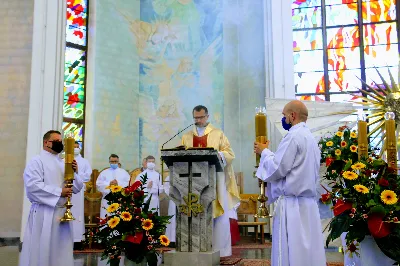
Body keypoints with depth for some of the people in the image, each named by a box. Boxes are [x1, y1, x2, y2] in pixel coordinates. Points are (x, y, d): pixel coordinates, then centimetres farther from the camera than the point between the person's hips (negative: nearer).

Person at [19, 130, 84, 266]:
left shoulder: (64, 164, 16)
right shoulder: (36, 161, -3)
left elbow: (77, 188, 13)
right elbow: (33, 185, -18)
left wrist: (75, 172, -5)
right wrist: (59, 192, -18)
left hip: (62, 212, 6)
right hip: (44, 213, -6)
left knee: (61, 251, 9)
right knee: (42, 251, -3)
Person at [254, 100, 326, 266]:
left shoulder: (293, 136, -13)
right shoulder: (310, 137, 15)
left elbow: (277, 169, -15)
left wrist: (264, 152, 1)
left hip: (292, 204, -9)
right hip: (308, 202, 9)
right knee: (307, 249, 10)